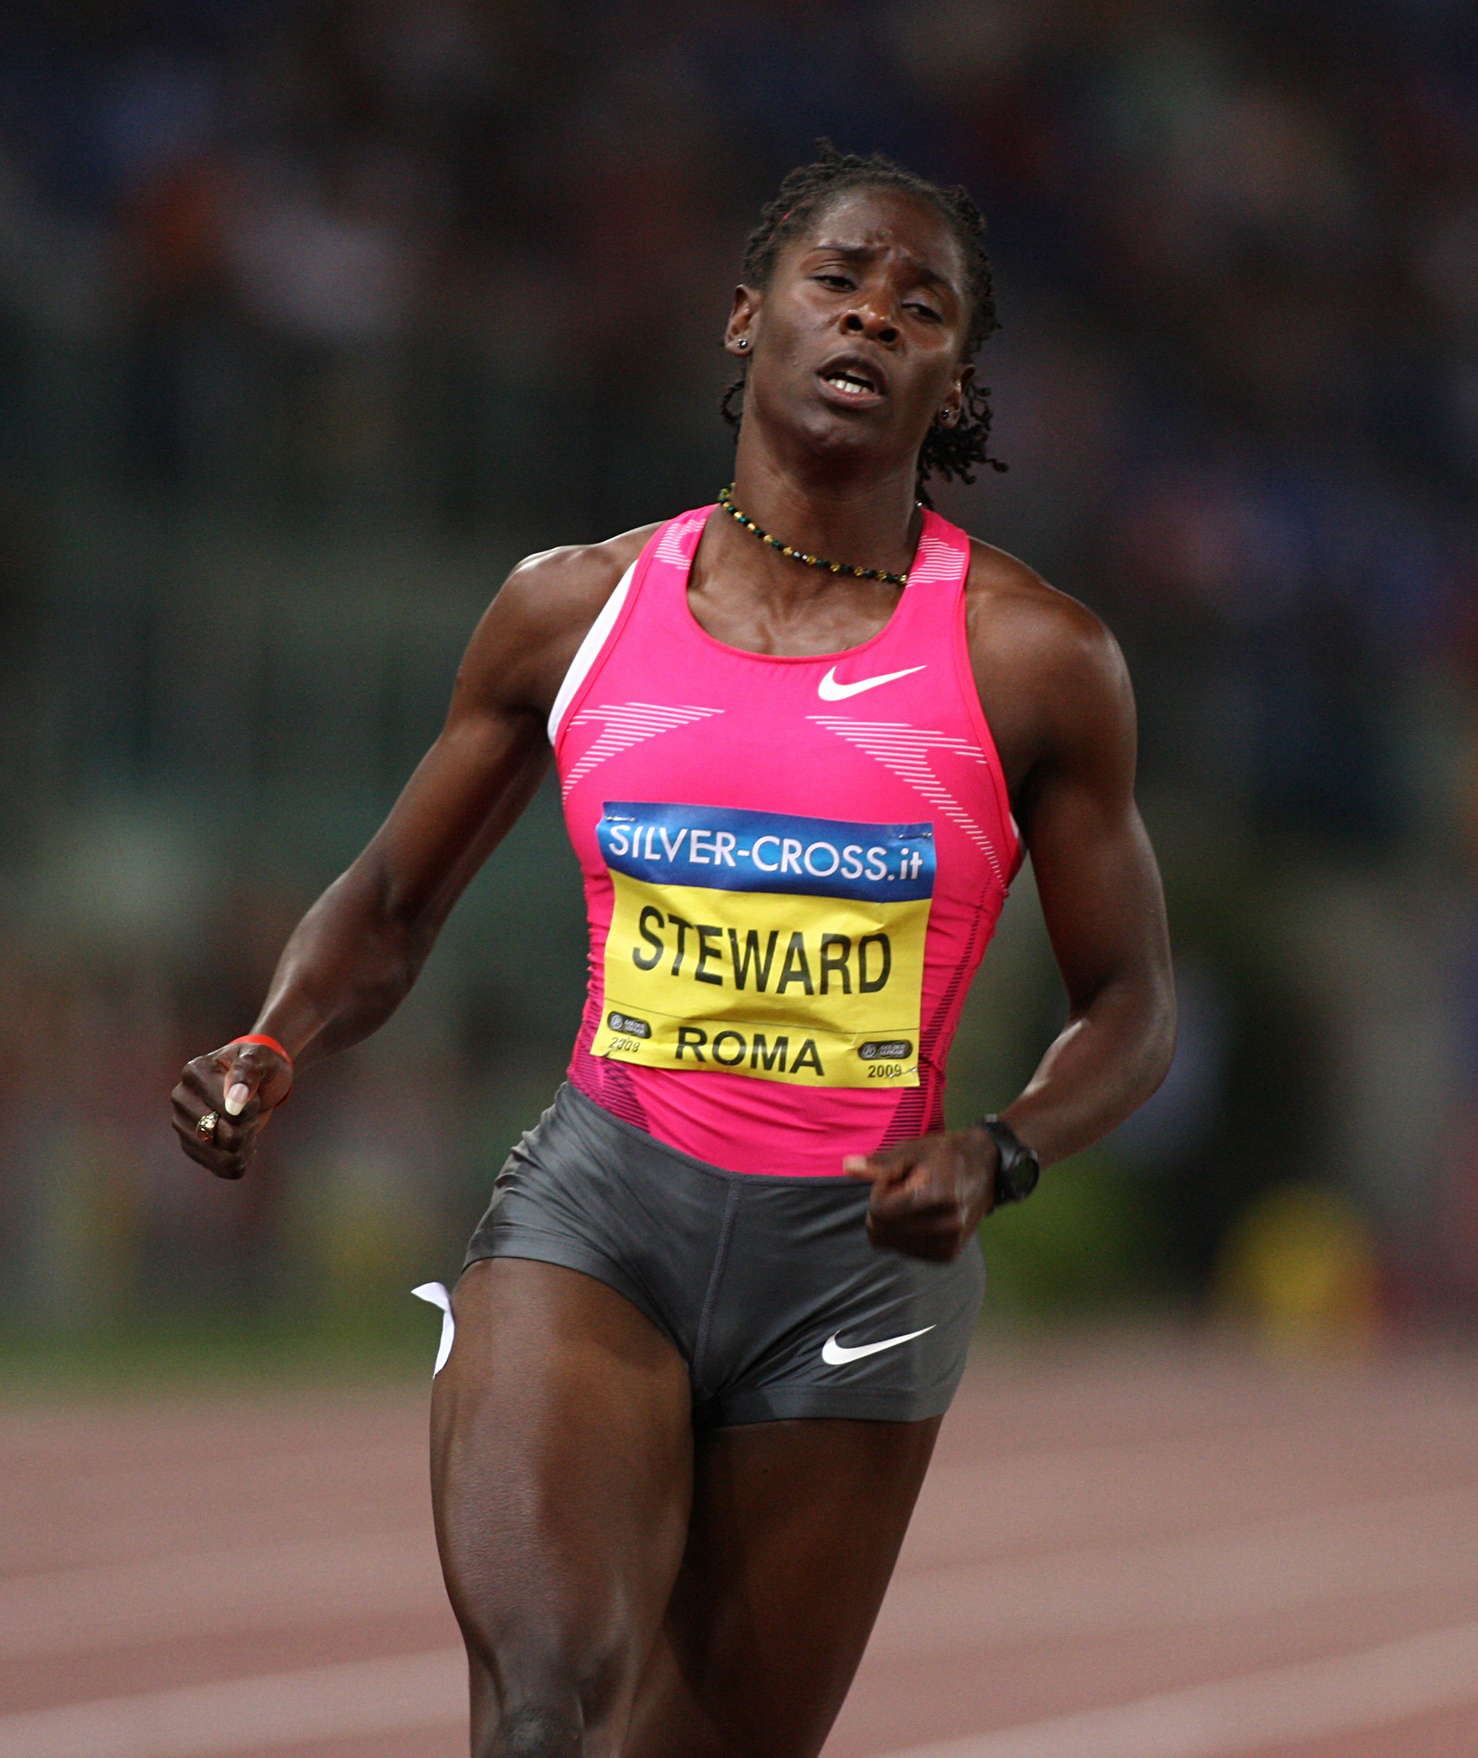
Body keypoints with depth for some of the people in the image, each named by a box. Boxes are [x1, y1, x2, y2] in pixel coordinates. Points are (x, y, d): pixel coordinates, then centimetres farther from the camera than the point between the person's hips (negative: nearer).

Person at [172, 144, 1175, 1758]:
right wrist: (276, 1047, -5)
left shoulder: (1029, 657, 0)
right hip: (594, 1211, 0)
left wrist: (996, 1157, -13)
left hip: (859, 1253, 0)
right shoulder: (575, 608, 5)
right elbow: (391, 903, 15)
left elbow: (1129, 1001, 6)